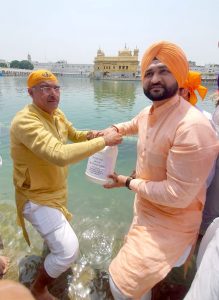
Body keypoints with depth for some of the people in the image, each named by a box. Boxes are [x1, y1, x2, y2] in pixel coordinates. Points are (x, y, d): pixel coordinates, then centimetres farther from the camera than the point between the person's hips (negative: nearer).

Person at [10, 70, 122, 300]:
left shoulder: (57, 113, -2)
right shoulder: (25, 121, -32)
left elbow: (74, 134, 15)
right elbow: (60, 155, -46)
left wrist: (89, 135, -8)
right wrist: (104, 141, -38)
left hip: (56, 189, 9)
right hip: (37, 197, -8)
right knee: (68, 249, -12)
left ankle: (50, 238, 73)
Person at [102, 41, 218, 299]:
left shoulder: (193, 127, -34)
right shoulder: (147, 112, -5)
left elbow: (178, 195, -32)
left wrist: (127, 183, -20)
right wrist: (114, 129, 4)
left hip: (170, 221, -8)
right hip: (145, 209, 8)